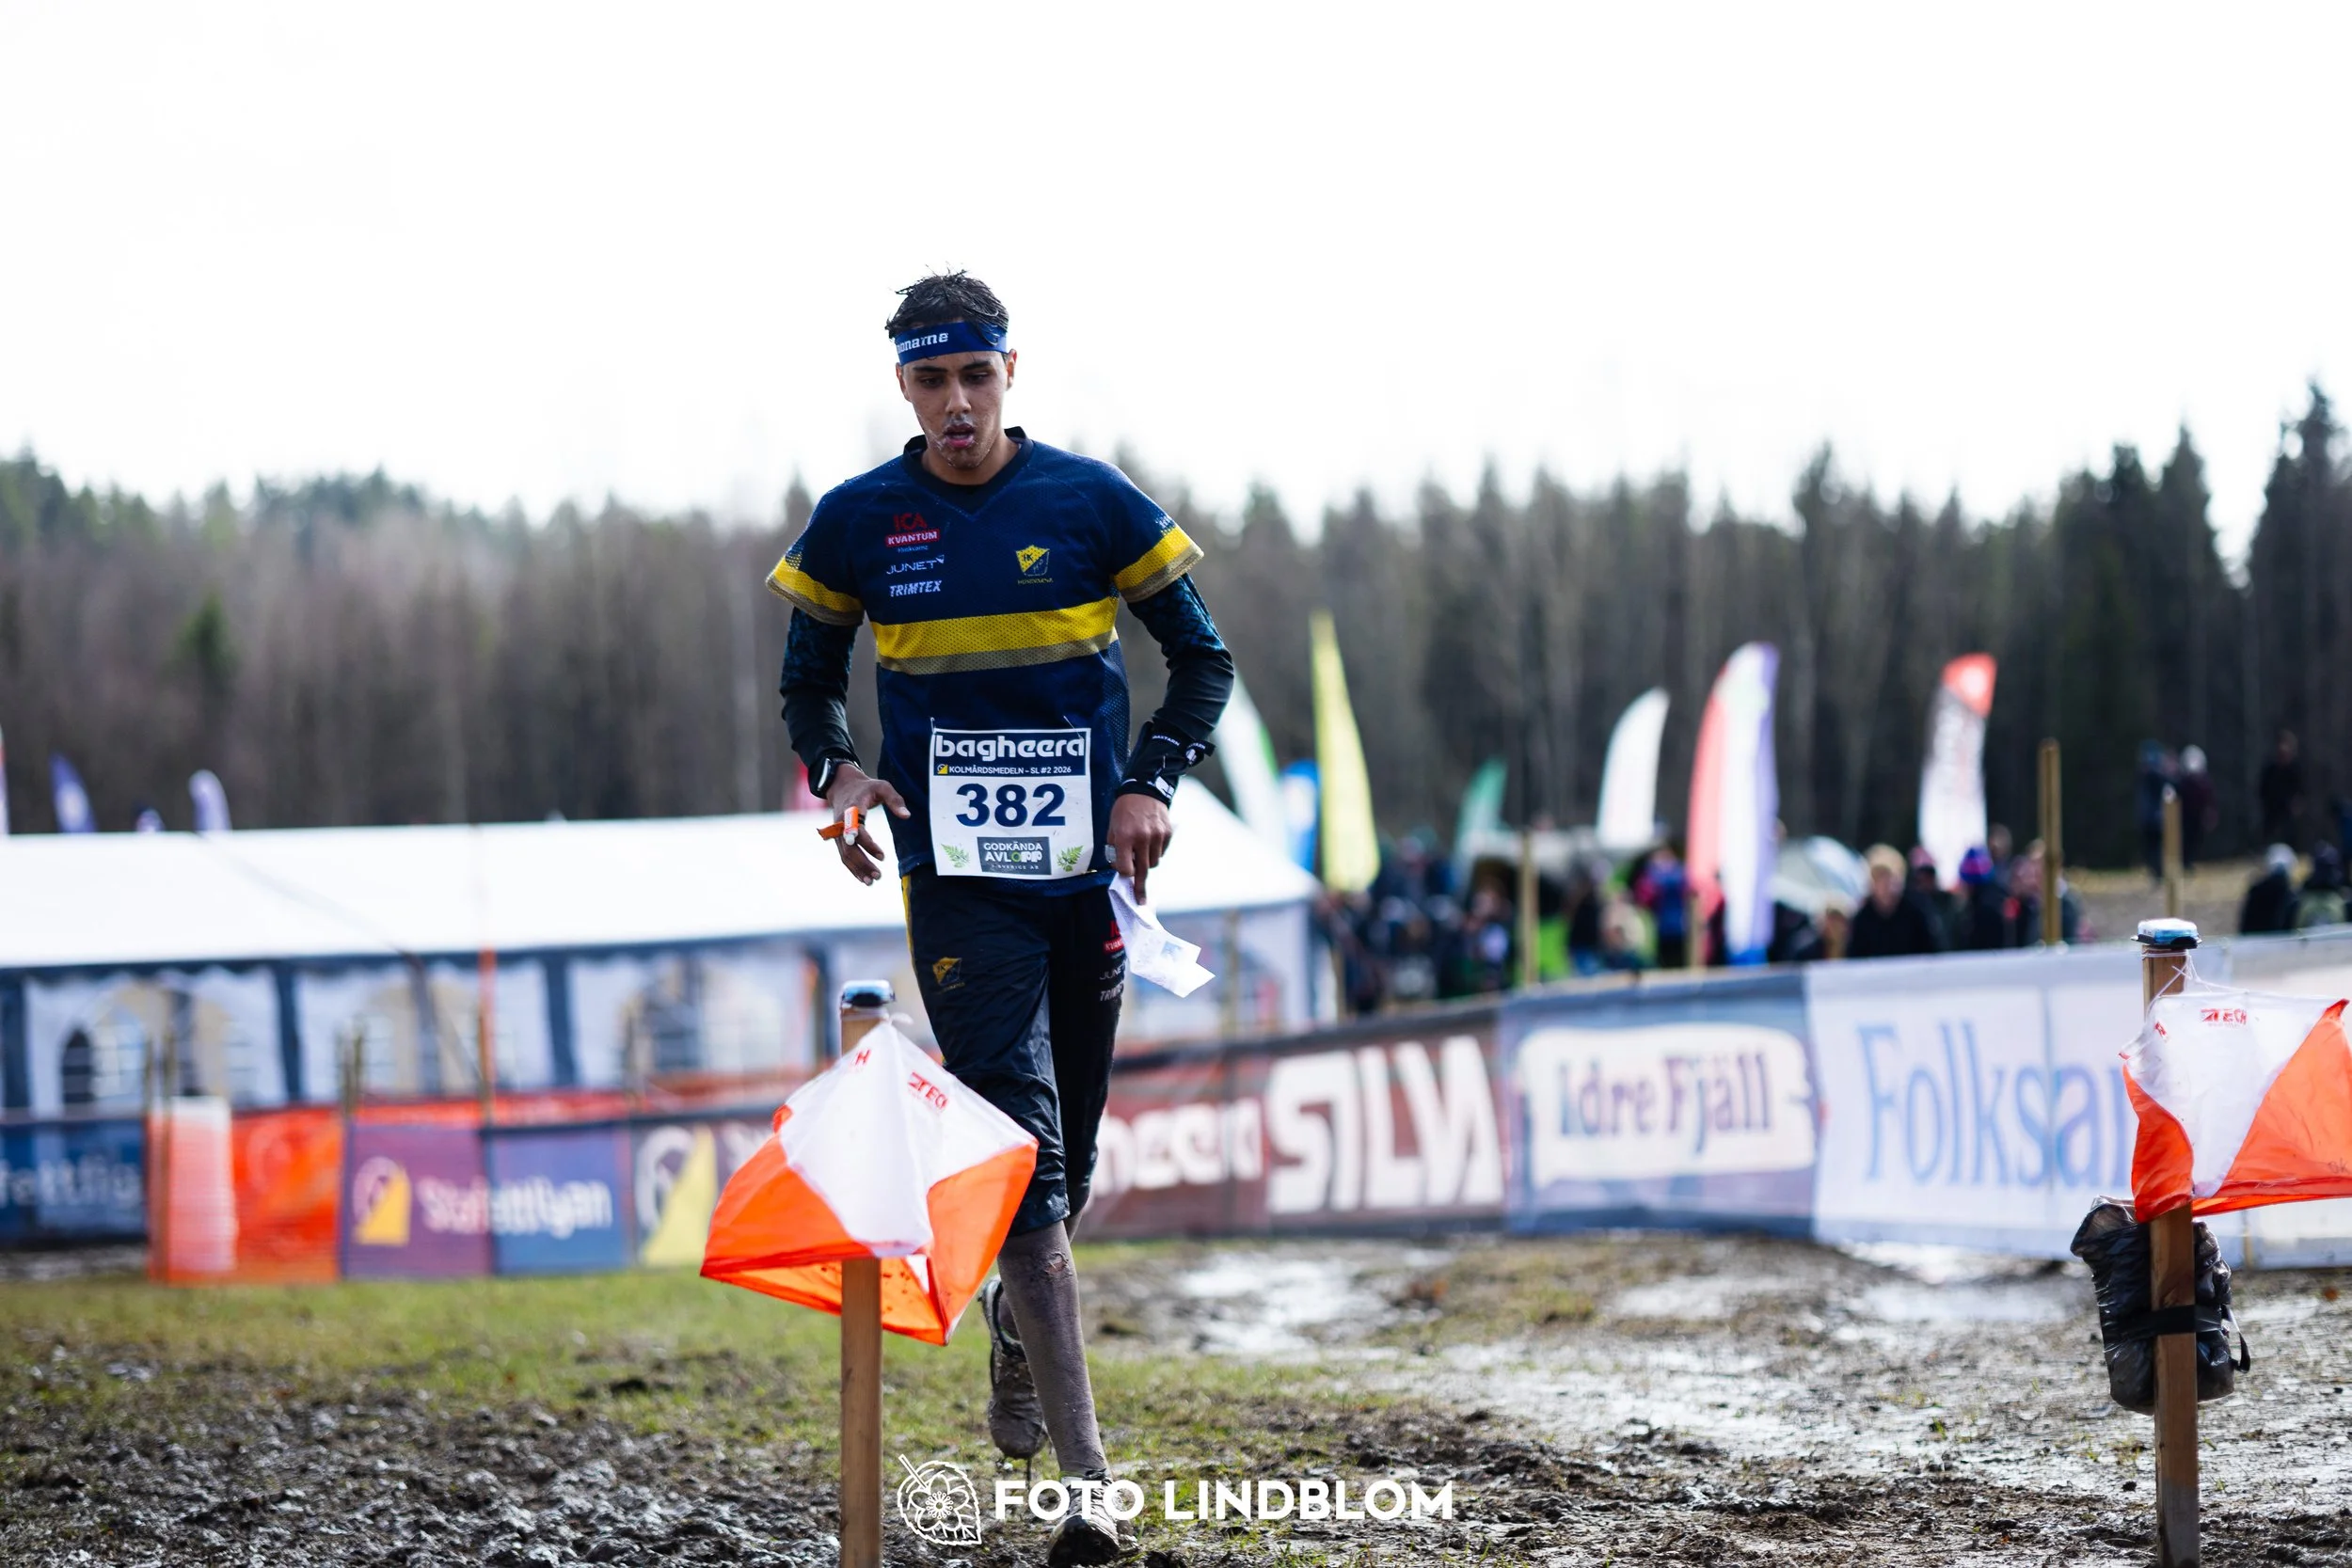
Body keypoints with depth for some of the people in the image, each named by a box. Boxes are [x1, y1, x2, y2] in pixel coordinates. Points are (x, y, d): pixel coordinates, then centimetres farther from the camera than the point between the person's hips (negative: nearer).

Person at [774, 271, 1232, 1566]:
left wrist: (1151, 784, -7)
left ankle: (1017, 1318, 47)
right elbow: (809, 674, 14)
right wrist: (835, 769, -6)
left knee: (1070, 1148, 12)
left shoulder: (1090, 502, -1)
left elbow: (1202, 657, 8)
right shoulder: (856, 524, 0)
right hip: (955, 878, -2)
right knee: (1021, 1157, -14)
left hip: (1087, 867, 2)